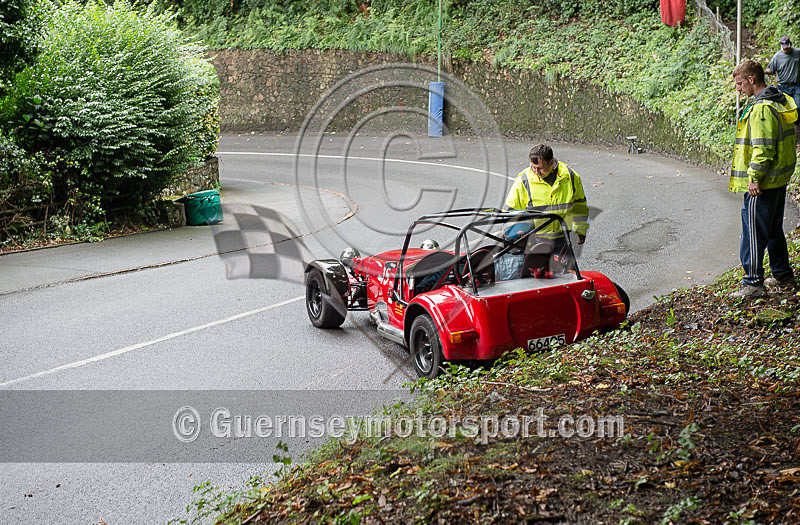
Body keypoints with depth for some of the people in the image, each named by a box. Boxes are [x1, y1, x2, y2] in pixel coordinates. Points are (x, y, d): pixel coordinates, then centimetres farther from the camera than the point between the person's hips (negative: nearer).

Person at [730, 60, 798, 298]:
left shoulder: (761, 109, -20)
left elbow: (763, 147, -25)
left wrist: (754, 176, -20)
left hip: (761, 183, -10)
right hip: (779, 179, 10)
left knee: (753, 232, -3)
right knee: (773, 229, 20)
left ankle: (753, 283, 1)